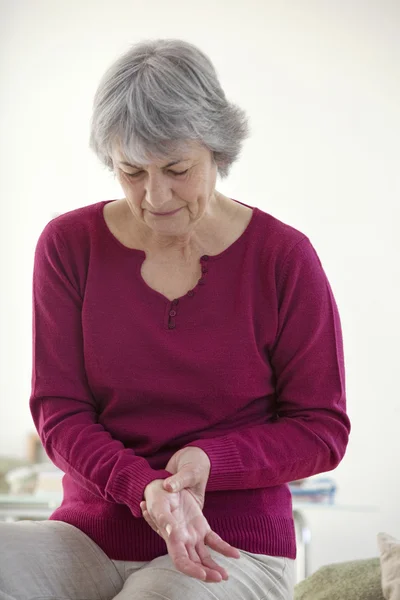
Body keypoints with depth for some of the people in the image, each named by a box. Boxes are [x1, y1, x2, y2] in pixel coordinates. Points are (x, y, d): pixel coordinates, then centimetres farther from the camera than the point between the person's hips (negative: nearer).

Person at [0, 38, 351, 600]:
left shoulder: (283, 257, -3)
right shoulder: (69, 244, 3)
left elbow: (322, 429, 1)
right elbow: (58, 411, -1)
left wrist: (208, 460, -17)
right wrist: (146, 489, -21)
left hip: (231, 548, -3)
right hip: (91, 531, 3)